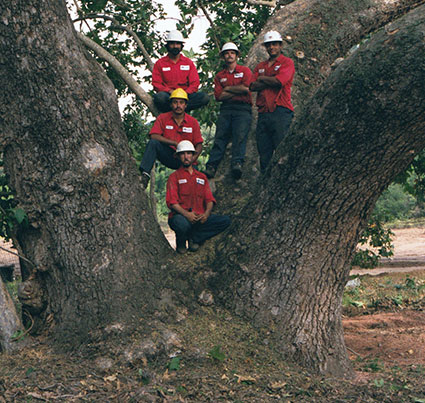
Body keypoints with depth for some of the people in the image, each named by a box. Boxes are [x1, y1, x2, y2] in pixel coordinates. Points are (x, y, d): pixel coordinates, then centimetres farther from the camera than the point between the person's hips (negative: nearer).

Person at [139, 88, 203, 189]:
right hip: (168, 156, 0)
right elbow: (154, 136, -11)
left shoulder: (193, 122, 6)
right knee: (153, 143, -27)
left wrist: (193, 158, -17)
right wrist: (175, 143, -19)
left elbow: (199, 145, 5)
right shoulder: (162, 118, 4)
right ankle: (144, 174, -37)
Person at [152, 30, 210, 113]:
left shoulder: (188, 62, 16)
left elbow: (194, 83, 8)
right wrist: (170, 91, -15)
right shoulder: (160, 63, 11)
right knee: (159, 97, -39)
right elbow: (156, 84, 3)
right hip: (168, 96, -2)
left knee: (205, 97, -27)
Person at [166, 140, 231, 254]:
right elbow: (172, 202, -6)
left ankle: (194, 237, -10)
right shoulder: (174, 177, 6)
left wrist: (206, 213, -11)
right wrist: (186, 214, -24)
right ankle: (180, 242, -4)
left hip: (200, 218, 5)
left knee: (225, 220, -16)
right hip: (180, 216, -4)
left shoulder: (202, 177, 20)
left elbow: (209, 199, 12)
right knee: (183, 224, -40)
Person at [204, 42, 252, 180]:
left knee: (240, 135, -24)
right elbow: (219, 96, 7)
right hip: (226, 109, 2)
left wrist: (228, 88, 5)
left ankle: (237, 164, -38)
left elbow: (246, 87, -4)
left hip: (242, 108, -2)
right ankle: (211, 167, -26)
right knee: (220, 136, -15)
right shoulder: (220, 75, 22)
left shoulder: (245, 71, 15)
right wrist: (237, 91, 0)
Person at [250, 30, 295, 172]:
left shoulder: (287, 62, 6)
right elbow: (252, 86, 7)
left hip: (281, 111, -5)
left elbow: (280, 81, -11)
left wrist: (262, 78, 5)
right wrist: (271, 81, -2)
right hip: (263, 112, 5)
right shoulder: (260, 66, 22)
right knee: (264, 153, 3)